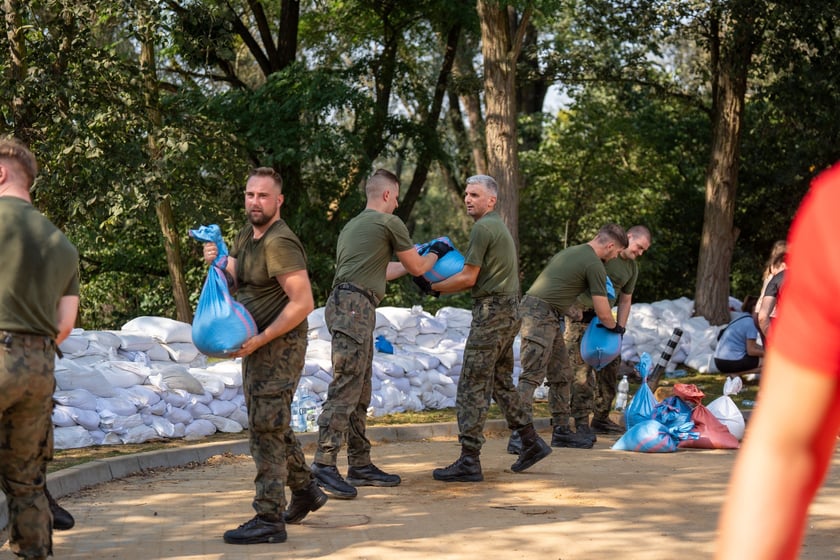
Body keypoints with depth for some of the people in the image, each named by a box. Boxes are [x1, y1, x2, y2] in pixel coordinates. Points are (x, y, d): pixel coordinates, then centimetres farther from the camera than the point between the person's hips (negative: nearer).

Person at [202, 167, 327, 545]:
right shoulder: (247, 234, 10)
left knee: (266, 426, -9)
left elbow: (303, 304, -24)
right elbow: (235, 283, 17)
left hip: (280, 345, -10)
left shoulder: (280, 243, -20)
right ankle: (305, 491, 36)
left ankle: (269, 519, -6)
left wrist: (259, 340, -24)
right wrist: (216, 261, -4)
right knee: (272, 423, 20)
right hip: (257, 344, 10)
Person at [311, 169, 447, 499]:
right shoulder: (390, 223, 0)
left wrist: (410, 264, 48)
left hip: (346, 306, 9)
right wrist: (436, 253, 31)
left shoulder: (352, 226, 25)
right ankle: (324, 463, -19)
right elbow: (416, 267, 11)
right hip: (354, 307, -9)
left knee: (360, 393, 11)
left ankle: (360, 465, 14)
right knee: (345, 388, -14)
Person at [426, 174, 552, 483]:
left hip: (491, 312, -10)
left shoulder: (483, 228, -13)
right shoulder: (499, 226, 18)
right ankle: (531, 442, 22)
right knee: (501, 382, 19)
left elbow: (468, 278, -14)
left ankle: (469, 461, -8)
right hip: (509, 310, 10)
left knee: (473, 385, -8)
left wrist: (433, 287, -3)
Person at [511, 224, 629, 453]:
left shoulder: (571, 251, 20)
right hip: (541, 316, -10)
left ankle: (561, 430, 19)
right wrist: (616, 328, 17)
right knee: (532, 374, -15)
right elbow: (603, 314, -4)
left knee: (562, 374, 14)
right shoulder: (594, 265, -8)